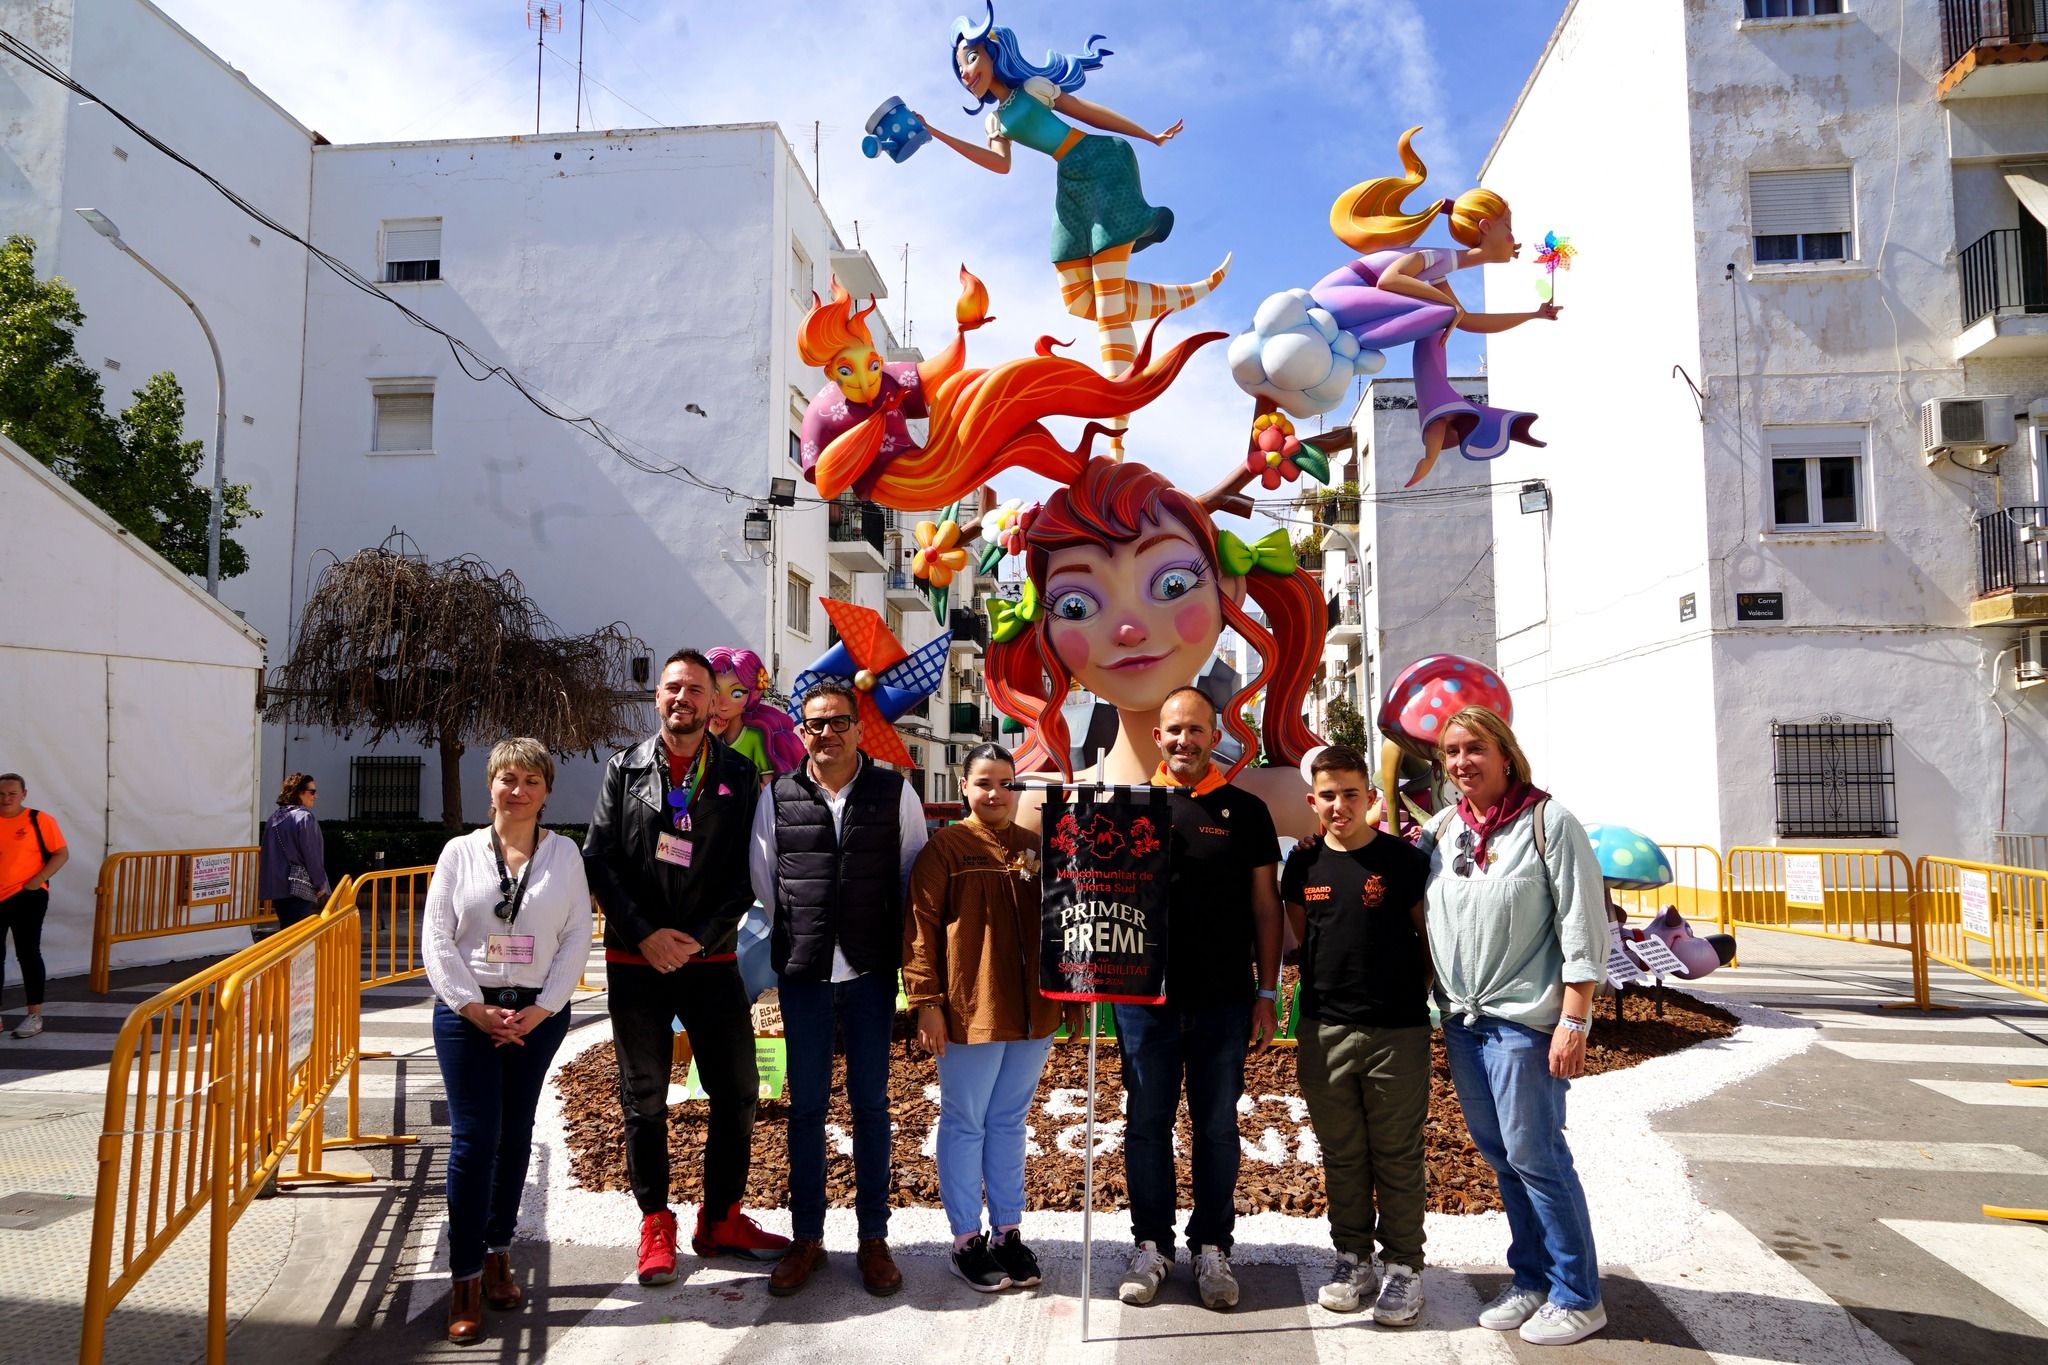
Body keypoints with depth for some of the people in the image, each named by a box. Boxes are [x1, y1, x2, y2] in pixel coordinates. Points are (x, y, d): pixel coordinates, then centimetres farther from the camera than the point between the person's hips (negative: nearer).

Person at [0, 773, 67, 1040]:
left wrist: (37, 880, -14)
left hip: (26, 897, -4)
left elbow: (62, 854, -5)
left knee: (28, 953, 1)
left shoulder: (39, 819, -6)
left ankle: (35, 1016, 7)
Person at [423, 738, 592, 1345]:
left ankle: (498, 1254, 26)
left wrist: (539, 1011, -8)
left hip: (539, 1014, 1)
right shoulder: (460, 851, 1)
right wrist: (476, 1009, -10)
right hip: (467, 1012, -1)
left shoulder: (564, 854, 1)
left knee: (515, 1136, 10)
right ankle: (466, 1280, 6)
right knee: (474, 1138, -3)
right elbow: (438, 939, -2)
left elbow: (577, 938, -1)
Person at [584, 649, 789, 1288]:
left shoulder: (738, 775, 2)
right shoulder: (625, 769, 4)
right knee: (643, 1097, 8)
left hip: (711, 958, 0)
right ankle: (655, 1225, 23)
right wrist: (644, 934, -11)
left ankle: (721, 1221, 20)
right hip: (636, 960, 0)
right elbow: (598, 860, -1)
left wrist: (699, 939, -11)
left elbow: (747, 874, -1)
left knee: (737, 1091, 4)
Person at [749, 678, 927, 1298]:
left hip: (871, 971, -1)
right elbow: (762, 877, 11)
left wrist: (897, 942, 8)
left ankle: (873, 1238, 21)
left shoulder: (894, 793, -1)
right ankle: (806, 1238, 22)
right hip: (802, 973, 1)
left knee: (870, 1103, 9)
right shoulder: (779, 796, 2)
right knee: (806, 1104, 9)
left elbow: (916, 874, 7)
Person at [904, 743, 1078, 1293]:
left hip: (1032, 1012, 4)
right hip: (968, 1011, -4)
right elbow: (921, 926, -8)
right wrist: (925, 1000, -13)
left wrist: (1073, 996, 13)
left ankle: (1008, 1232, 26)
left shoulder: (1036, 848, 8)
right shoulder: (946, 847, -6)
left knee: (1009, 1122, 15)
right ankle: (967, 1240, 20)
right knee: (965, 1124, 7)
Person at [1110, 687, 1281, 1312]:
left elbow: (1265, 907, 5)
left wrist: (1267, 992, 1)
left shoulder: (1245, 810, 4)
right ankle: (1151, 1246, 22)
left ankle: (1212, 1248, 21)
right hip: (1145, 995, 1)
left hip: (1224, 1000, 0)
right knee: (1147, 1124, 9)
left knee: (1218, 1127, 8)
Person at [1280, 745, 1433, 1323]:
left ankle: (1403, 1266, 19)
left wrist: (1416, 991, 1)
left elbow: (1430, 936, 4)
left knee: (1398, 1155, 6)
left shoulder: (1403, 861, -6)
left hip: (1398, 1031, -3)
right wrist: (1327, 985, 11)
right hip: (1324, 1031, 3)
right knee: (1341, 1154, 13)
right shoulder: (1304, 866, 4)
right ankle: (1353, 1259, 26)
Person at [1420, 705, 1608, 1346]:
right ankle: (1531, 1280, 27)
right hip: (1463, 1021, 6)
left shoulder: (1548, 822, -9)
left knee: (1534, 1156, -1)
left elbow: (1583, 928, -11)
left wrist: (1573, 1020, -15)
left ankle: (1578, 1298, 15)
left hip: (1525, 1020, -6)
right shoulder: (1441, 828, 7)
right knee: (1499, 1156, 13)